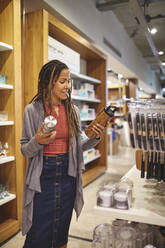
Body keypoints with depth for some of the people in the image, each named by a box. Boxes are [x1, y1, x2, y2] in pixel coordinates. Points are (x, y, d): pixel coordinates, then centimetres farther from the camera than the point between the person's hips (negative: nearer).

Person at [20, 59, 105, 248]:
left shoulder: (72, 110, 3)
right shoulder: (32, 110, -8)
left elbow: (79, 145, 8)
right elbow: (25, 150, -4)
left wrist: (95, 138, -10)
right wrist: (38, 142, -24)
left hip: (67, 175, 4)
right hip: (42, 177, -3)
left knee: (62, 231, 17)